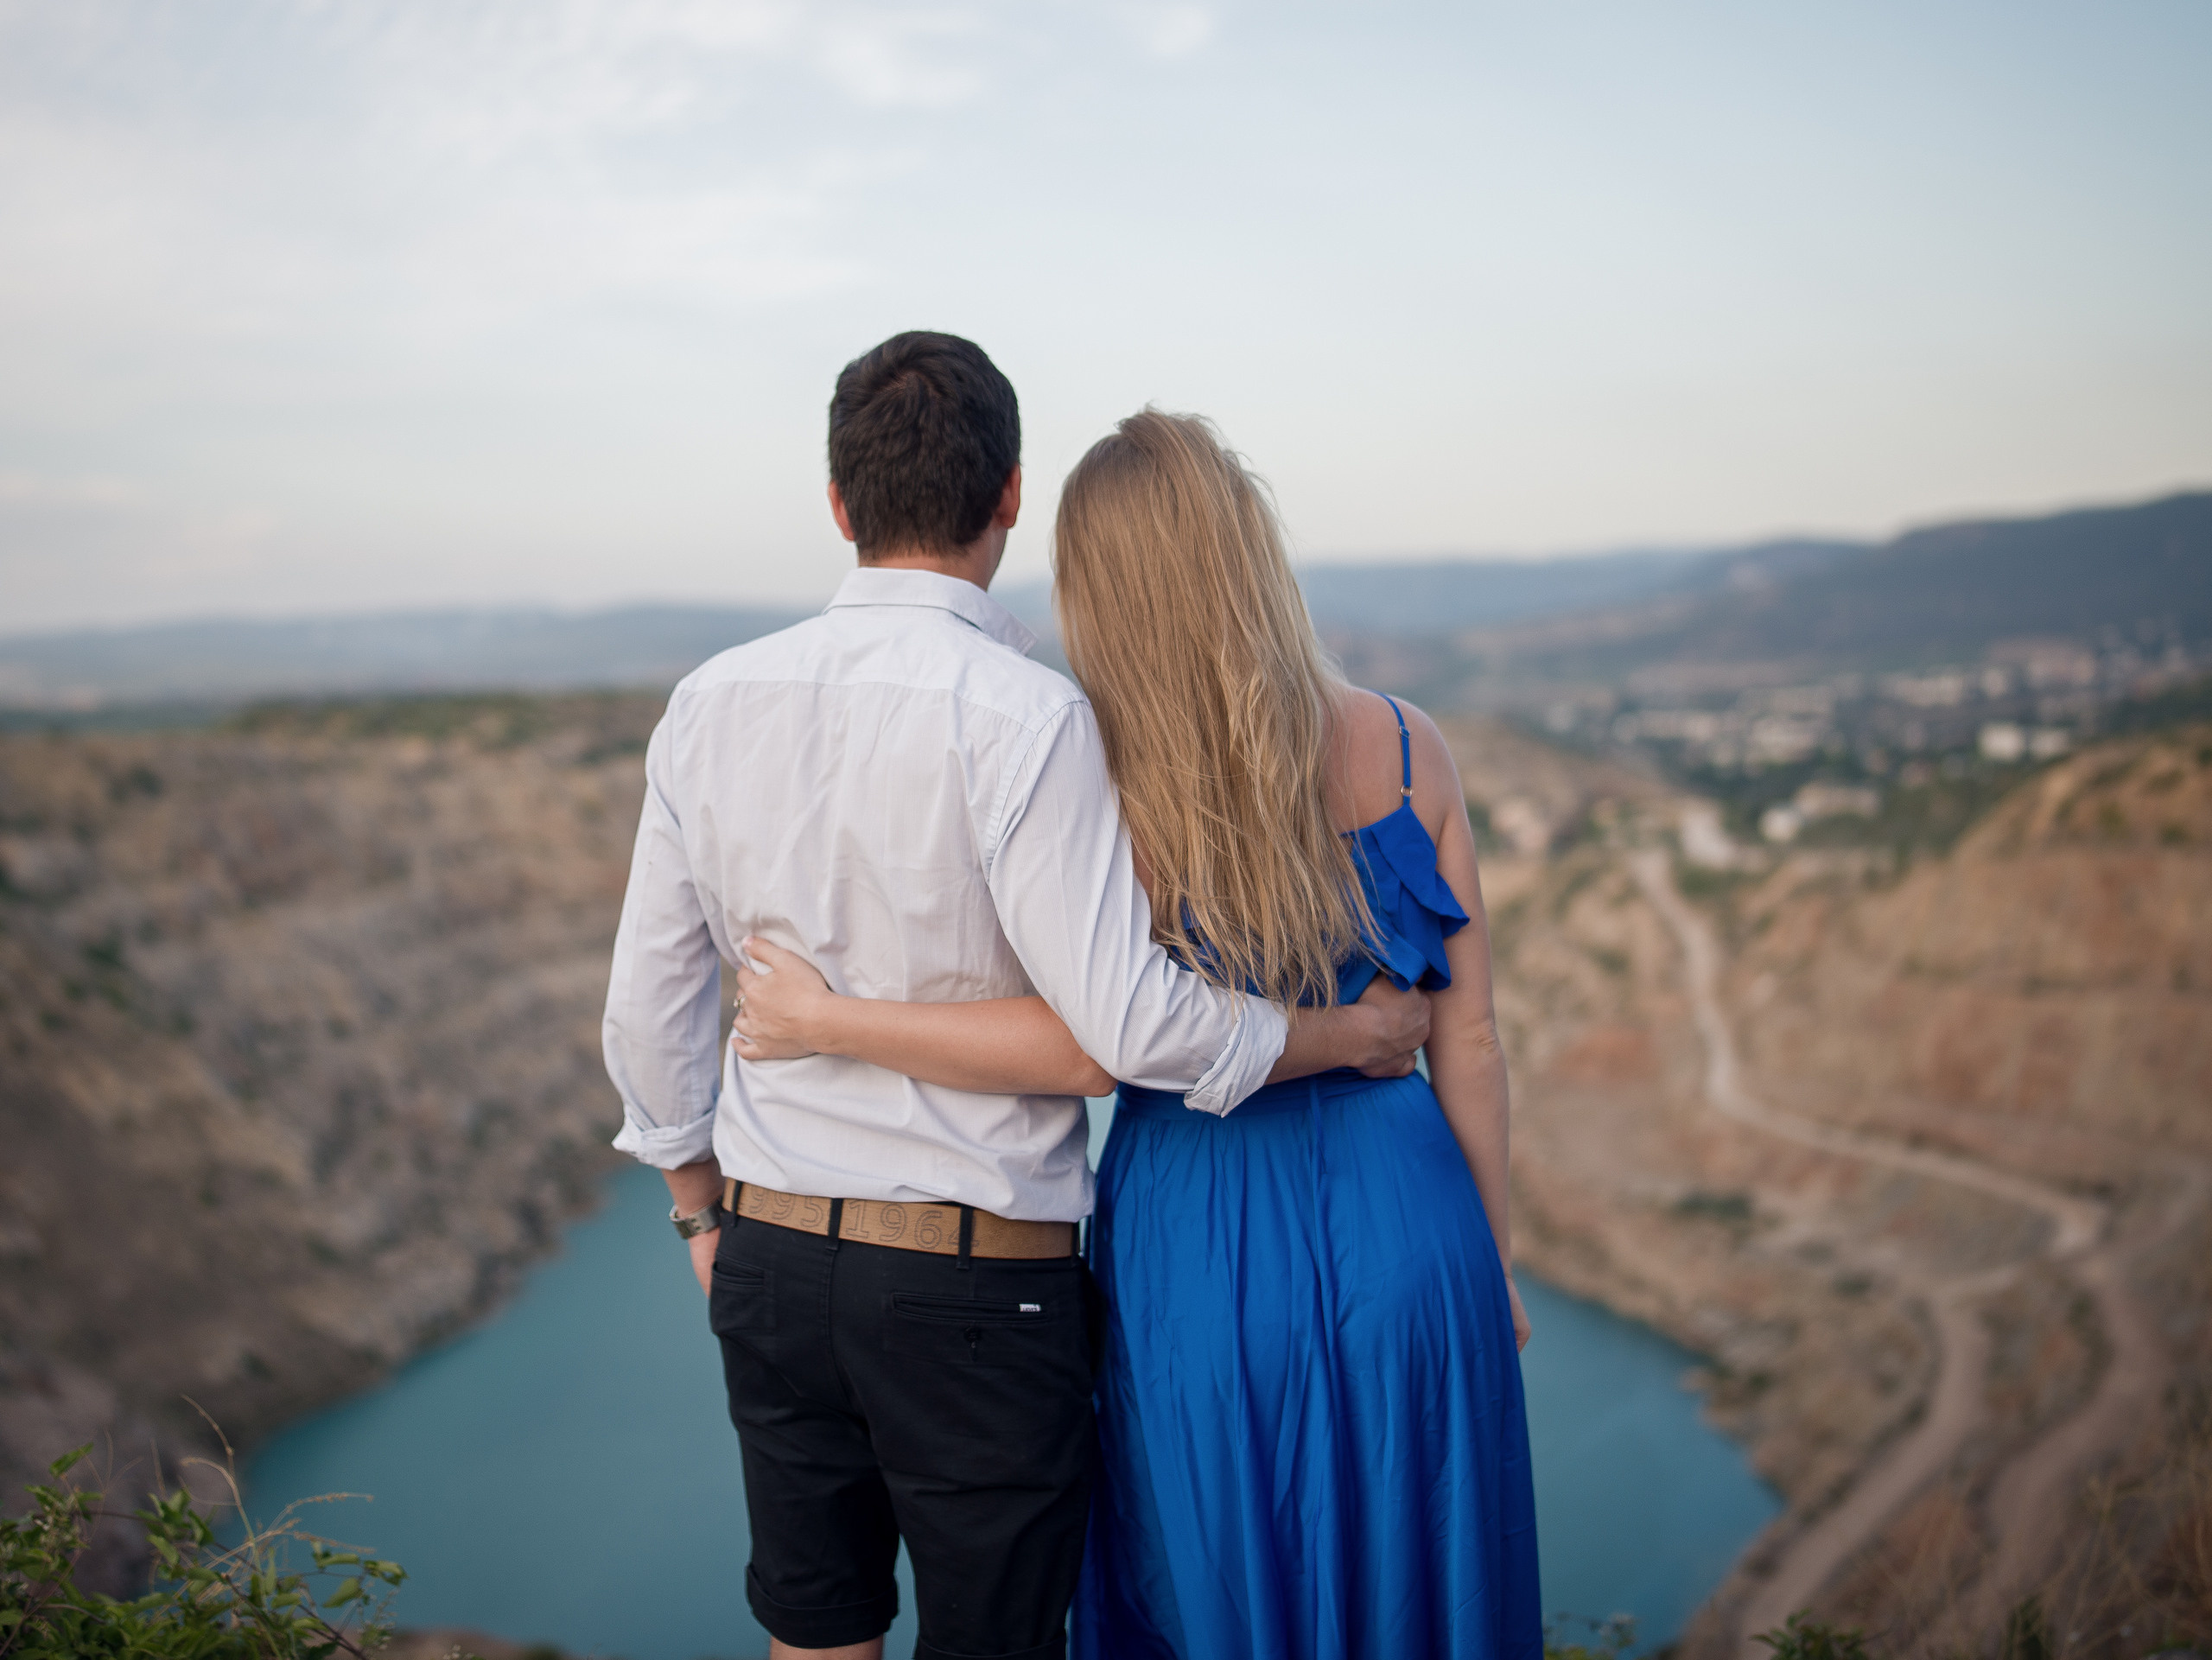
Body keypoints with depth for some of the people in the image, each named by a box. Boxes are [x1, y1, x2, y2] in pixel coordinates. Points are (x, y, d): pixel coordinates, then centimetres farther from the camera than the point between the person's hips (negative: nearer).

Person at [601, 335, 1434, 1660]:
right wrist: (1350, 1034, -5)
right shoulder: (1025, 717, -18)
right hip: (974, 1278, -5)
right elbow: (1130, 1023, -21)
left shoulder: (713, 703, 0)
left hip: (770, 1254, 5)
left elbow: (650, 1000, 7)